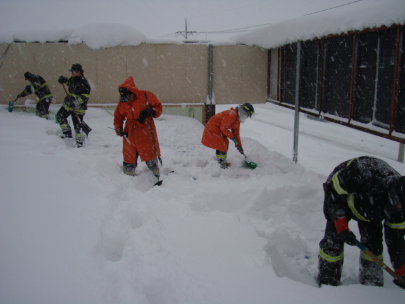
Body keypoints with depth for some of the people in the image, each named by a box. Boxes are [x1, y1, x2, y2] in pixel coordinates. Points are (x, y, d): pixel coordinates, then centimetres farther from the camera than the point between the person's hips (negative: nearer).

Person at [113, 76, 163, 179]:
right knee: (128, 159, 6)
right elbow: (118, 117, 15)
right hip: (130, 134, 3)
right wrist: (118, 129, -2)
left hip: (146, 133, -3)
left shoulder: (146, 96, -9)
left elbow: (158, 107, 0)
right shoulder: (122, 102, 3)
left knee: (151, 159, 0)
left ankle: (157, 177, 19)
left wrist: (151, 112, -20)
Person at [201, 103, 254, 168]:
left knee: (225, 143, 17)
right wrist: (232, 137, -17)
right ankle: (221, 164, -3)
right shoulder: (232, 114, -24)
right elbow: (223, 128, -26)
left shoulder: (237, 120, 8)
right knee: (221, 145, -12)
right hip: (212, 128, -11)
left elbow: (236, 133, 14)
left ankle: (223, 162, 31)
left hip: (218, 130, 11)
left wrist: (239, 145, 10)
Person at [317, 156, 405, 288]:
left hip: (370, 207, 4)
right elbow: (332, 190, -30)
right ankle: (327, 281, 7)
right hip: (339, 196, -4)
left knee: (373, 243, -3)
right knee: (333, 239, -9)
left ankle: (372, 282, 16)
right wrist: (341, 226, -31)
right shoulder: (363, 173, -45)